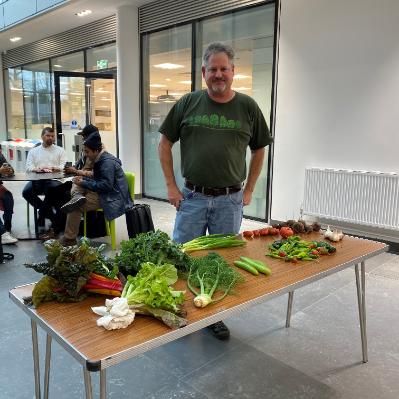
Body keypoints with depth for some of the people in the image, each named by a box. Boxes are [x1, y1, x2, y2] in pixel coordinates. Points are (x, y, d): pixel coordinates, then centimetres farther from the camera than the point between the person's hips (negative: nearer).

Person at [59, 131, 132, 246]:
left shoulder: (108, 162, -17)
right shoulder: (101, 159, 14)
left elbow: (106, 185, -23)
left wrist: (84, 183, -19)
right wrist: (83, 179, 4)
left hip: (112, 199, -11)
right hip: (105, 193, 11)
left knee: (76, 205, -17)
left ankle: (69, 239, -10)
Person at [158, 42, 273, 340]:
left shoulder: (248, 107, 2)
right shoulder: (188, 103, 1)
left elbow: (259, 150, 10)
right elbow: (165, 144, 6)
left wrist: (248, 190, 5)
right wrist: (171, 186, 0)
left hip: (230, 200, 1)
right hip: (192, 197, 0)